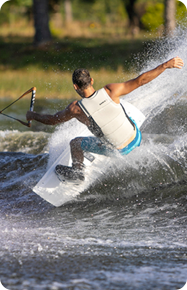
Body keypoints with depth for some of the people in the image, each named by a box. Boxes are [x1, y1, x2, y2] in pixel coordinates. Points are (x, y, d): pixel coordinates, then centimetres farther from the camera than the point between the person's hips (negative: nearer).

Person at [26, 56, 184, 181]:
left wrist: (33, 116, 14)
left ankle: (77, 172, 45)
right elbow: (141, 80, -20)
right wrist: (165, 65, -14)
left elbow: (52, 120, -6)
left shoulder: (76, 109, -23)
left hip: (118, 149, -2)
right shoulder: (110, 91, -22)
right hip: (136, 138, 2)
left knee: (76, 143, 22)